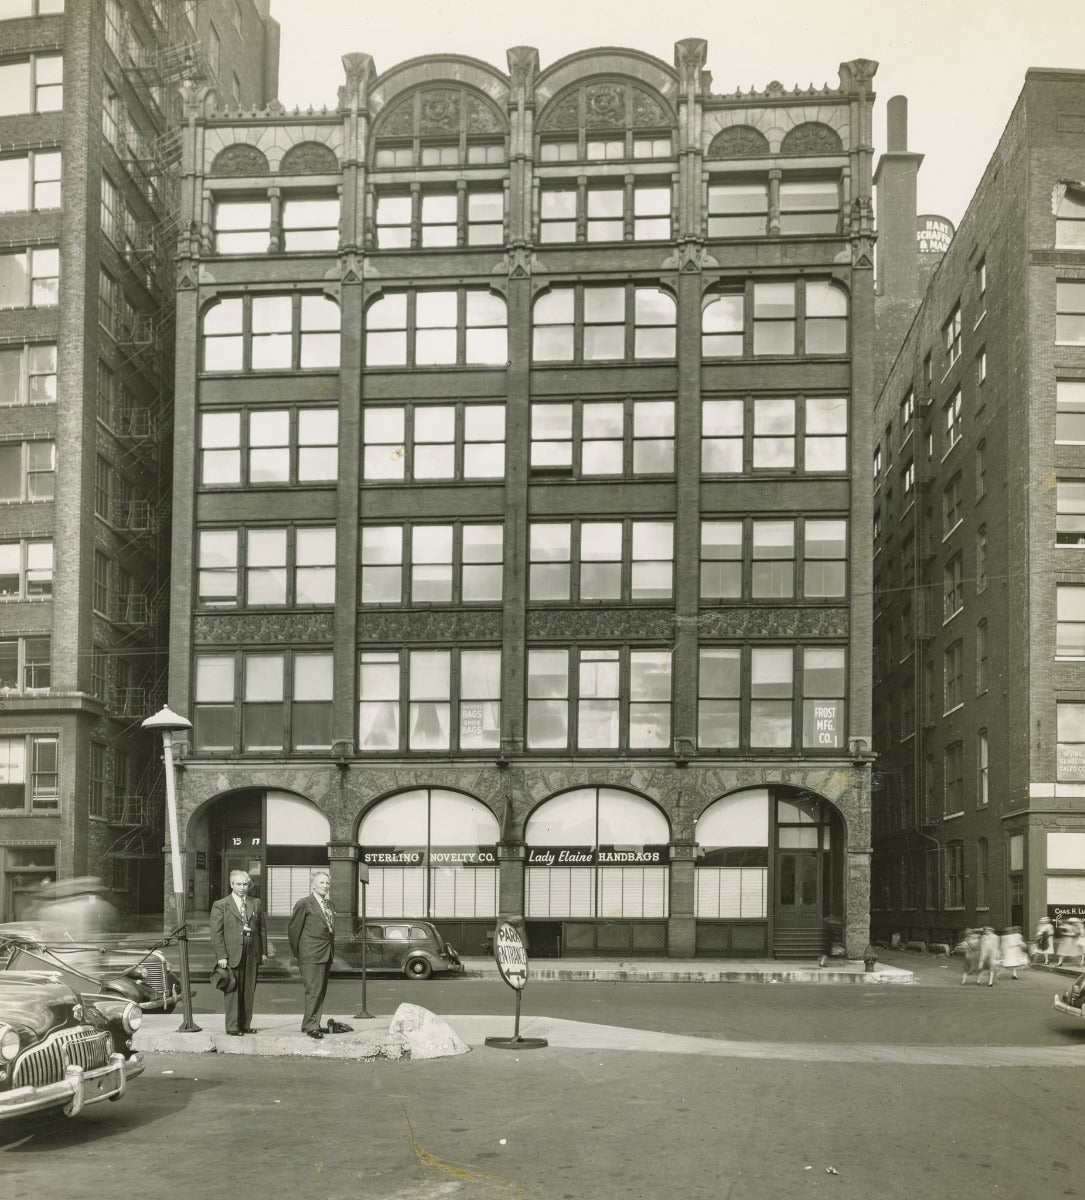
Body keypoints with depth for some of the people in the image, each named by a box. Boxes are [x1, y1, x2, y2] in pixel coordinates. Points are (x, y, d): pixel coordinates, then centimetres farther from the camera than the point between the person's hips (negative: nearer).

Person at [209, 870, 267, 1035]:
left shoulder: (256, 904, 13)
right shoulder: (220, 905, 0)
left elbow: (262, 929, 16)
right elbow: (216, 933, -4)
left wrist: (263, 952, 10)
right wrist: (221, 956, -11)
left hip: (252, 955, 4)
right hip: (231, 955, -4)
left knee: (249, 992, 6)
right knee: (232, 992, -3)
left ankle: (245, 1024, 14)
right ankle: (232, 1026, 1)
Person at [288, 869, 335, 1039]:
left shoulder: (328, 904, 16)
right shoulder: (304, 904, -7)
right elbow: (293, 929, -4)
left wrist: (332, 951, 17)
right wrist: (297, 954, 1)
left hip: (326, 955, 8)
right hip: (312, 955, -8)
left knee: (321, 991, 9)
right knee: (313, 990, -11)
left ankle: (309, 1024, 17)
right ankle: (311, 1026, -8)